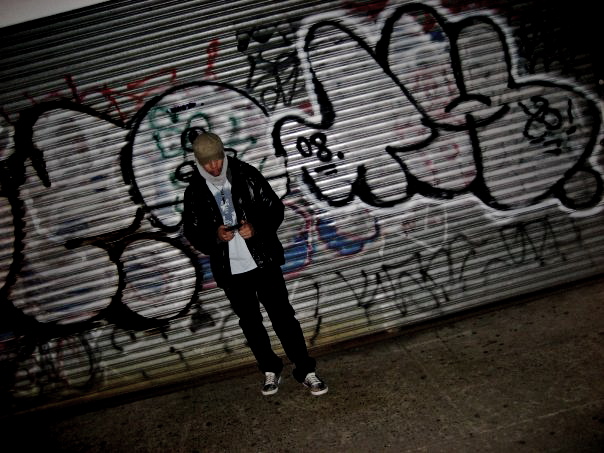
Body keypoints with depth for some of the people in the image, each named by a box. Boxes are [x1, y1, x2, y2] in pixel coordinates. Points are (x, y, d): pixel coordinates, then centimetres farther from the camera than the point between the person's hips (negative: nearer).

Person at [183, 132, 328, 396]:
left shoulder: (247, 175, -5)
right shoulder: (194, 192, -1)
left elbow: (275, 208, -2)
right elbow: (192, 232, 4)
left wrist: (257, 227, -21)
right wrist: (214, 236, -17)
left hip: (263, 262, -2)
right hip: (230, 271, 2)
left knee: (283, 316, 1)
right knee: (251, 324, 14)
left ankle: (305, 371, 14)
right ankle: (270, 370, 33)